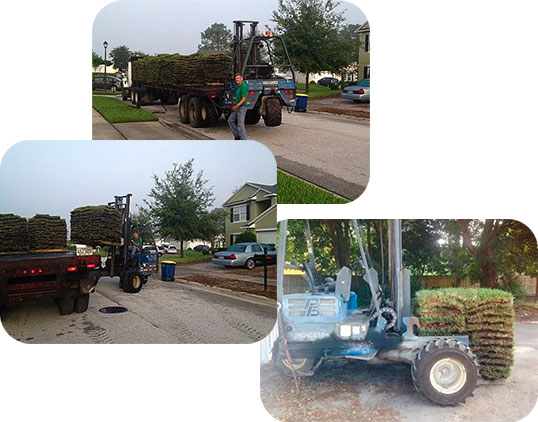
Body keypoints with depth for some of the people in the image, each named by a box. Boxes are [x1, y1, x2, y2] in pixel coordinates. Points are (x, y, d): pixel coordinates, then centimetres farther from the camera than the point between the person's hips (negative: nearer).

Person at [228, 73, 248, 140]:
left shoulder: (243, 86, -14)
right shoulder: (238, 87, 15)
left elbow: (244, 99, -22)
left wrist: (237, 105, -35)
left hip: (242, 107, -10)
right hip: (237, 108, 11)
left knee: (240, 124, -10)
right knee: (230, 120, 13)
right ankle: (237, 136, 17)